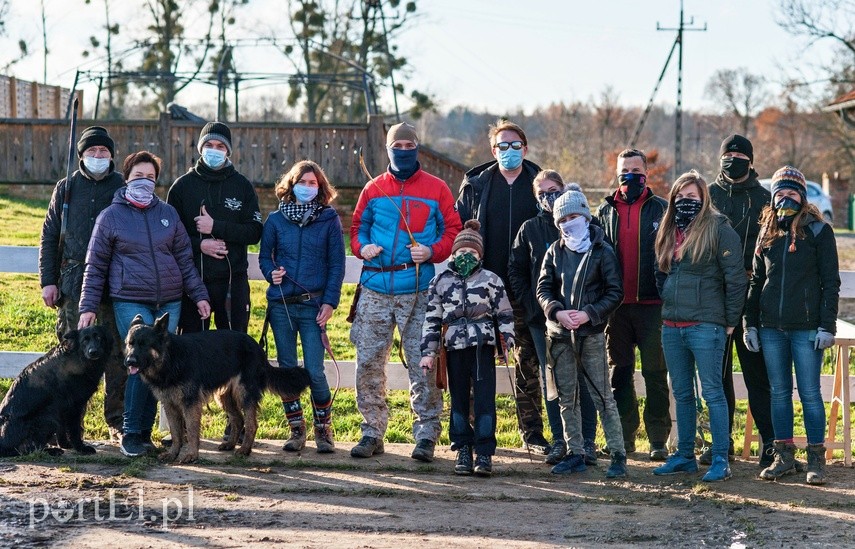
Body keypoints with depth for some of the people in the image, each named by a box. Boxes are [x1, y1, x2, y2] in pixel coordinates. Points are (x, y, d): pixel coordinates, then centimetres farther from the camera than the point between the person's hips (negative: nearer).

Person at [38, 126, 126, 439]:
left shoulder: (124, 190, 7)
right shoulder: (66, 189, 10)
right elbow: (49, 237, 11)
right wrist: (48, 280, 2)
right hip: (73, 284, 1)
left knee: (116, 354, 0)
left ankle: (117, 421, 7)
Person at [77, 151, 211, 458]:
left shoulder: (167, 213, 12)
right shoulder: (111, 216, 3)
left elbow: (184, 258, 14)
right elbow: (95, 266, 4)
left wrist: (199, 295, 8)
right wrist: (88, 306, -2)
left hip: (169, 303, 4)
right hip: (131, 302, -4)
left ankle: (145, 432, 13)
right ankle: (131, 433, -2)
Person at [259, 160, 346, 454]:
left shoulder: (329, 219, 2)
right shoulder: (276, 220, 7)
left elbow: (337, 265, 1)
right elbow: (264, 256, 13)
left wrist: (329, 302, -6)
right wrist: (271, 272, -9)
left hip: (314, 305, -2)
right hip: (281, 305, 2)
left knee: (314, 371, -7)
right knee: (287, 369, 6)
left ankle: (323, 428, 10)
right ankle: (296, 429, 16)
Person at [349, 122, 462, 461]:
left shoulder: (436, 189, 5)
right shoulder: (374, 189, 12)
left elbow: (452, 230, 5)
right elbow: (358, 226, 19)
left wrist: (432, 251, -12)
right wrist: (362, 248, -2)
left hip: (418, 290, -3)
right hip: (375, 289, 3)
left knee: (422, 363, -3)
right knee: (368, 361, 3)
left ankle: (426, 433, 5)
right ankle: (372, 431, 13)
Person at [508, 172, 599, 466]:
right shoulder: (530, 229, 9)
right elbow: (516, 270, 12)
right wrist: (530, 301, 0)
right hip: (542, 317, 2)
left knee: (583, 377, -2)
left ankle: (587, 440, 5)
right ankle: (559, 440, 11)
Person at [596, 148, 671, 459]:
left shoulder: (660, 209, 3)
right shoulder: (606, 210, 12)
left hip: (651, 303, -3)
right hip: (616, 304, 3)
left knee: (655, 373, -1)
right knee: (619, 371, 8)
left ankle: (658, 439, 3)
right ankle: (624, 435, 15)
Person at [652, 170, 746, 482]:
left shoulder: (718, 229, -7)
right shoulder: (668, 231, 14)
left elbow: (736, 278, -9)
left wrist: (729, 321, -7)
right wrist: (667, 304, 16)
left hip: (705, 325, -7)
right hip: (671, 326, 7)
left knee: (712, 392, -6)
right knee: (682, 394, 12)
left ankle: (720, 461, -4)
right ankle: (684, 456, 20)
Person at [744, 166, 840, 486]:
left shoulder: (818, 231, 0)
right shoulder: (767, 233, 13)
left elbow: (831, 282, -3)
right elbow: (756, 281, 17)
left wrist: (827, 326, -10)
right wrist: (750, 324, 10)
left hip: (806, 327, -5)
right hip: (771, 327, 5)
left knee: (809, 393, -2)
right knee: (779, 393, 8)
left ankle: (816, 460, 4)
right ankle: (784, 457, 15)